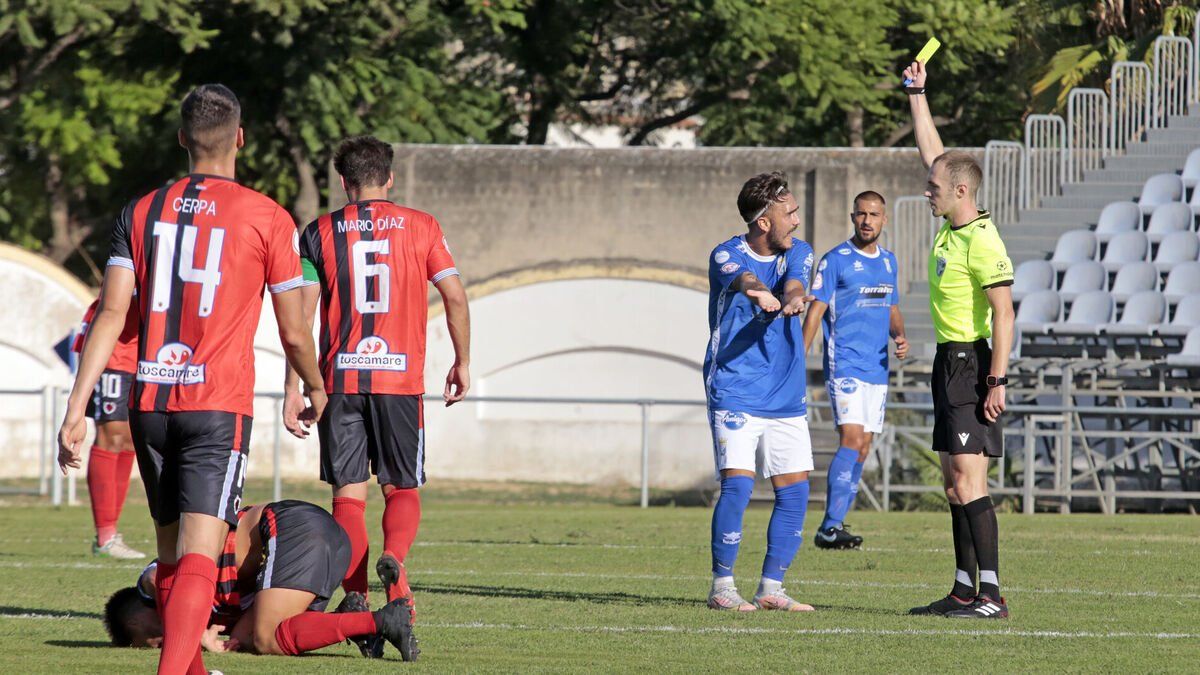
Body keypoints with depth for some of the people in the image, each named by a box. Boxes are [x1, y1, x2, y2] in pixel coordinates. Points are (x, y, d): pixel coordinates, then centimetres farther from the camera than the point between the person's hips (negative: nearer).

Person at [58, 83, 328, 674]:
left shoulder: (141, 213, 8)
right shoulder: (267, 219, -1)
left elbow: (111, 315, 0)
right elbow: (293, 333, 4)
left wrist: (76, 409, -2)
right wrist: (315, 389, 24)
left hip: (149, 404, 4)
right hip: (219, 406, -4)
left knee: (172, 553, 18)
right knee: (198, 558, -12)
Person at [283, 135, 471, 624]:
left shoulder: (321, 232, 5)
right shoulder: (421, 227, 5)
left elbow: (300, 315, 1)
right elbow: (455, 296, 3)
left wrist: (293, 389, 3)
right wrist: (462, 363, 16)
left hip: (340, 379, 0)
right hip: (401, 378, 0)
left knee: (348, 493, 5)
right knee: (402, 488, 10)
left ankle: (356, 598, -6)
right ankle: (394, 557, -20)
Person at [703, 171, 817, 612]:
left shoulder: (798, 253, 5)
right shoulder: (726, 255, -7)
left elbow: (794, 282, -18)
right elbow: (741, 277, -31)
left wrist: (793, 297, -43)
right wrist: (758, 292, -55)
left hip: (786, 400, 5)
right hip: (734, 393, -5)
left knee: (795, 492, 1)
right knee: (737, 483, -17)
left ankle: (771, 589, 12)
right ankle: (721, 587, -6)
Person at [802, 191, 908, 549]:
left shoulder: (888, 261, 14)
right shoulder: (835, 260, -5)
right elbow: (815, 312, -7)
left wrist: (900, 337, 4)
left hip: (878, 368, 7)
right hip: (844, 365, -7)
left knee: (862, 449, 6)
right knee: (852, 440, -19)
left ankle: (836, 524, 13)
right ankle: (830, 527, -24)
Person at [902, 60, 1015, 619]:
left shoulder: (982, 241, -16)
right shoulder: (952, 228, 10)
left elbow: (1003, 313, -19)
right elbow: (933, 152, 22)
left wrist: (998, 380, -23)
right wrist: (916, 95, 23)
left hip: (972, 364, -10)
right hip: (949, 362, 10)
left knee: (970, 482, -13)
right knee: (955, 483, 10)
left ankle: (991, 594, -16)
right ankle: (965, 590, 13)